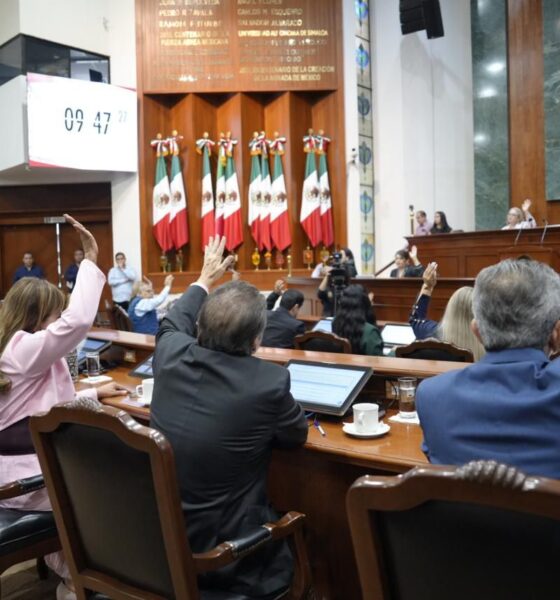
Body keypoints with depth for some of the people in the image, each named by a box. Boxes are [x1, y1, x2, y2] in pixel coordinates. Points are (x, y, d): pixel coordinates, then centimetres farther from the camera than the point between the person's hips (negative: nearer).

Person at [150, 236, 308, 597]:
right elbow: (298, 435, -2)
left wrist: (205, 280, 29)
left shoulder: (171, 355, -11)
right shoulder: (270, 381, -25)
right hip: (223, 553, -5)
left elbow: (173, 323, 15)